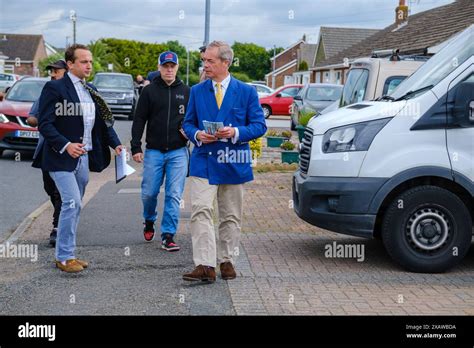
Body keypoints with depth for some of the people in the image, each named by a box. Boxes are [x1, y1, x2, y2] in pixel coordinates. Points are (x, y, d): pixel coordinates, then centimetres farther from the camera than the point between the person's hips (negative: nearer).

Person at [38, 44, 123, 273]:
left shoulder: (90, 90, 13)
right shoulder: (54, 88, -9)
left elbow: (103, 121, 16)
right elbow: (45, 124, -14)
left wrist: (115, 144, 2)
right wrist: (66, 145, -25)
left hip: (84, 157, 7)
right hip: (62, 158, -7)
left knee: (73, 206, 11)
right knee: (72, 203, -13)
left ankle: (66, 254, 20)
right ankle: (64, 257, -3)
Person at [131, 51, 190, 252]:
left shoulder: (186, 92, 8)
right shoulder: (150, 91, 4)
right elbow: (139, 120, 3)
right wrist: (136, 147, -4)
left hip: (178, 152, 0)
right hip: (154, 151, 0)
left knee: (174, 195, -3)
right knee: (149, 193, 4)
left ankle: (168, 236, 3)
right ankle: (149, 222, 33)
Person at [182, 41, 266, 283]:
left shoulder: (246, 92, 2)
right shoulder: (197, 91, 8)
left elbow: (259, 125, 0)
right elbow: (187, 123, 12)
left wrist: (236, 133, -17)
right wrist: (197, 135, -10)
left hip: (233, 163, 0)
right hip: (203, 162, 0)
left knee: (231, 217, 10)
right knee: (200, 212, -14)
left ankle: (226, 261, 23)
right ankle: (205, 265, -16)